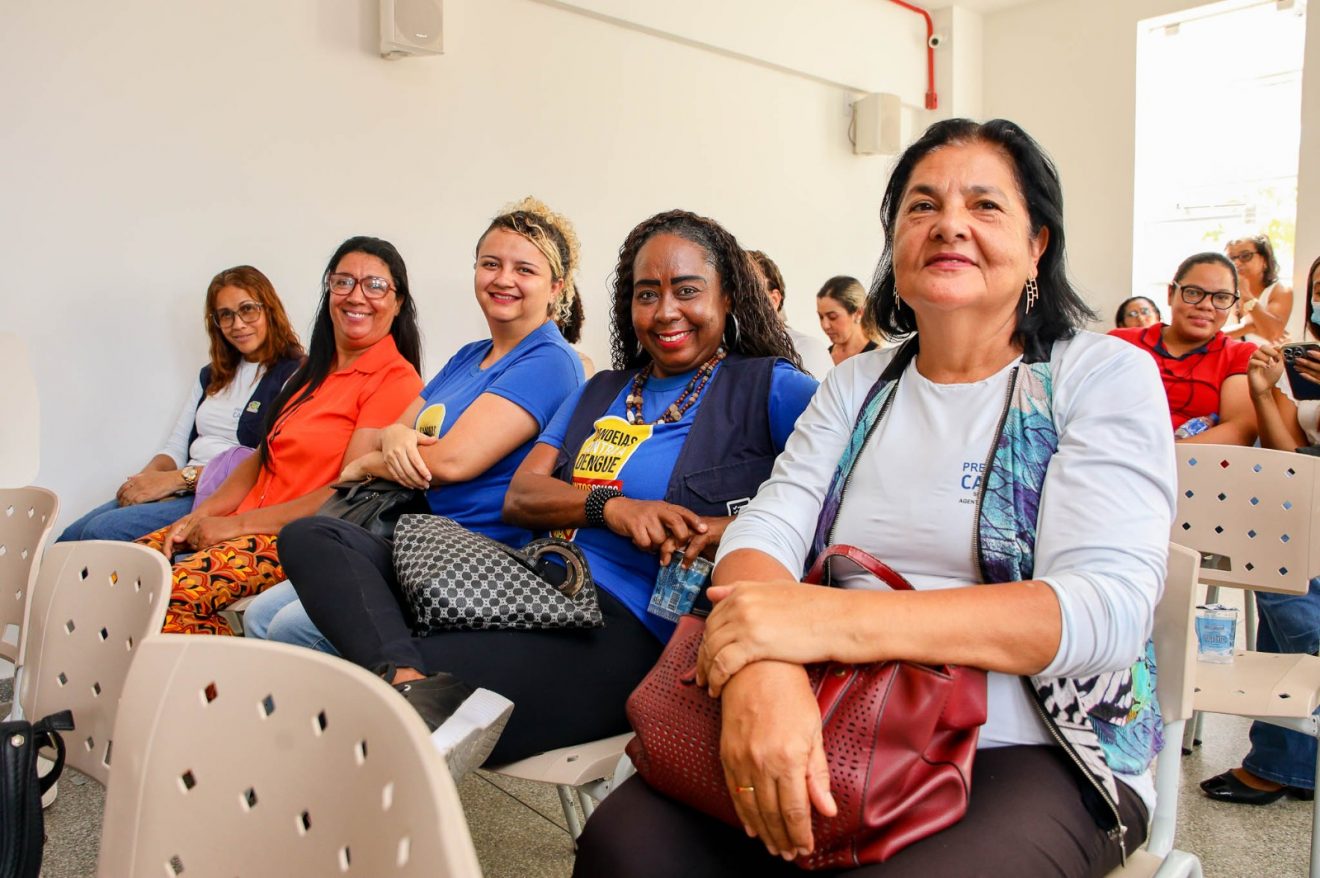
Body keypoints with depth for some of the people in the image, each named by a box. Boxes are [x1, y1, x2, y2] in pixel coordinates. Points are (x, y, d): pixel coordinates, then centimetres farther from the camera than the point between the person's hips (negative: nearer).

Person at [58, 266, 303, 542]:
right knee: (70, 538, -11)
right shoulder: (211, 376, 22)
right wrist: (146, 477, -4)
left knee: (102, 531, -22)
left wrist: (180, 478, -16)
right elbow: (176, 448, 19)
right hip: (183, 491, 7)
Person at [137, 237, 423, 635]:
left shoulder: (396, 380, -9)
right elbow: (264, 456, 19)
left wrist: (236, 524, -14)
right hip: (250, 524, 8)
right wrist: (199, 517, 3)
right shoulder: (316, 370, 19)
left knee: (172, 591, -26)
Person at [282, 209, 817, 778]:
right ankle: (409, 685, -31)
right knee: (310, 538, -11)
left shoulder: (766, 386, 5)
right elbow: (520, 496, 11)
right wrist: (612, 507, -9)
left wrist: (732, 530, -22)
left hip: (626, 626, -8)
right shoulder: (600, 391, 22)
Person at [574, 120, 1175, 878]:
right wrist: (763, 665, -27)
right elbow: (768, 526, -2)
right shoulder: (858, 385, 12)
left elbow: (1106, 607, -15)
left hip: (1034, 752, -3)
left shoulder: (1103, 375, -2)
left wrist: (833, 618, -27)